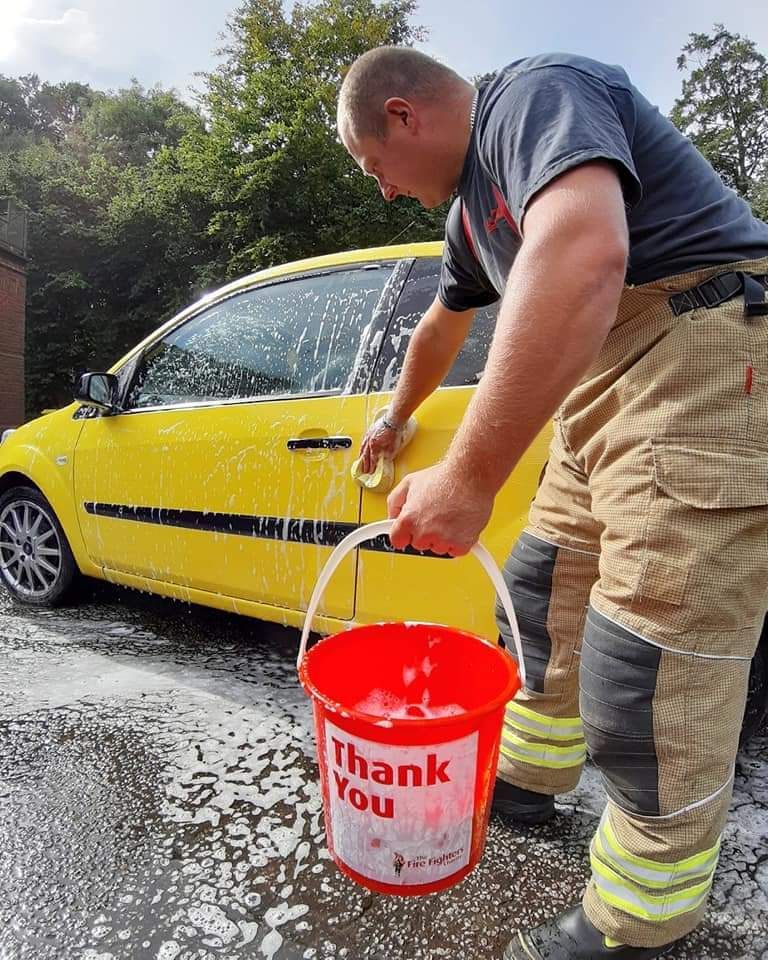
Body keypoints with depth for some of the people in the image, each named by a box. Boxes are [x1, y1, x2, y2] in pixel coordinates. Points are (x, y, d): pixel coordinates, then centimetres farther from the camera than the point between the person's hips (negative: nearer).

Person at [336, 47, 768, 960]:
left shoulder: (534, 93, -10)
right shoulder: (471, 209, 21)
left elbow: (583, 253, -31)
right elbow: (440, 327, 35)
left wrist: (468, 476, -33)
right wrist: (396, 418, 50)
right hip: (601, 387, 10)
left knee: (646, 671, -7)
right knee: (545, 595, 17)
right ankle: (528, 777, 37)